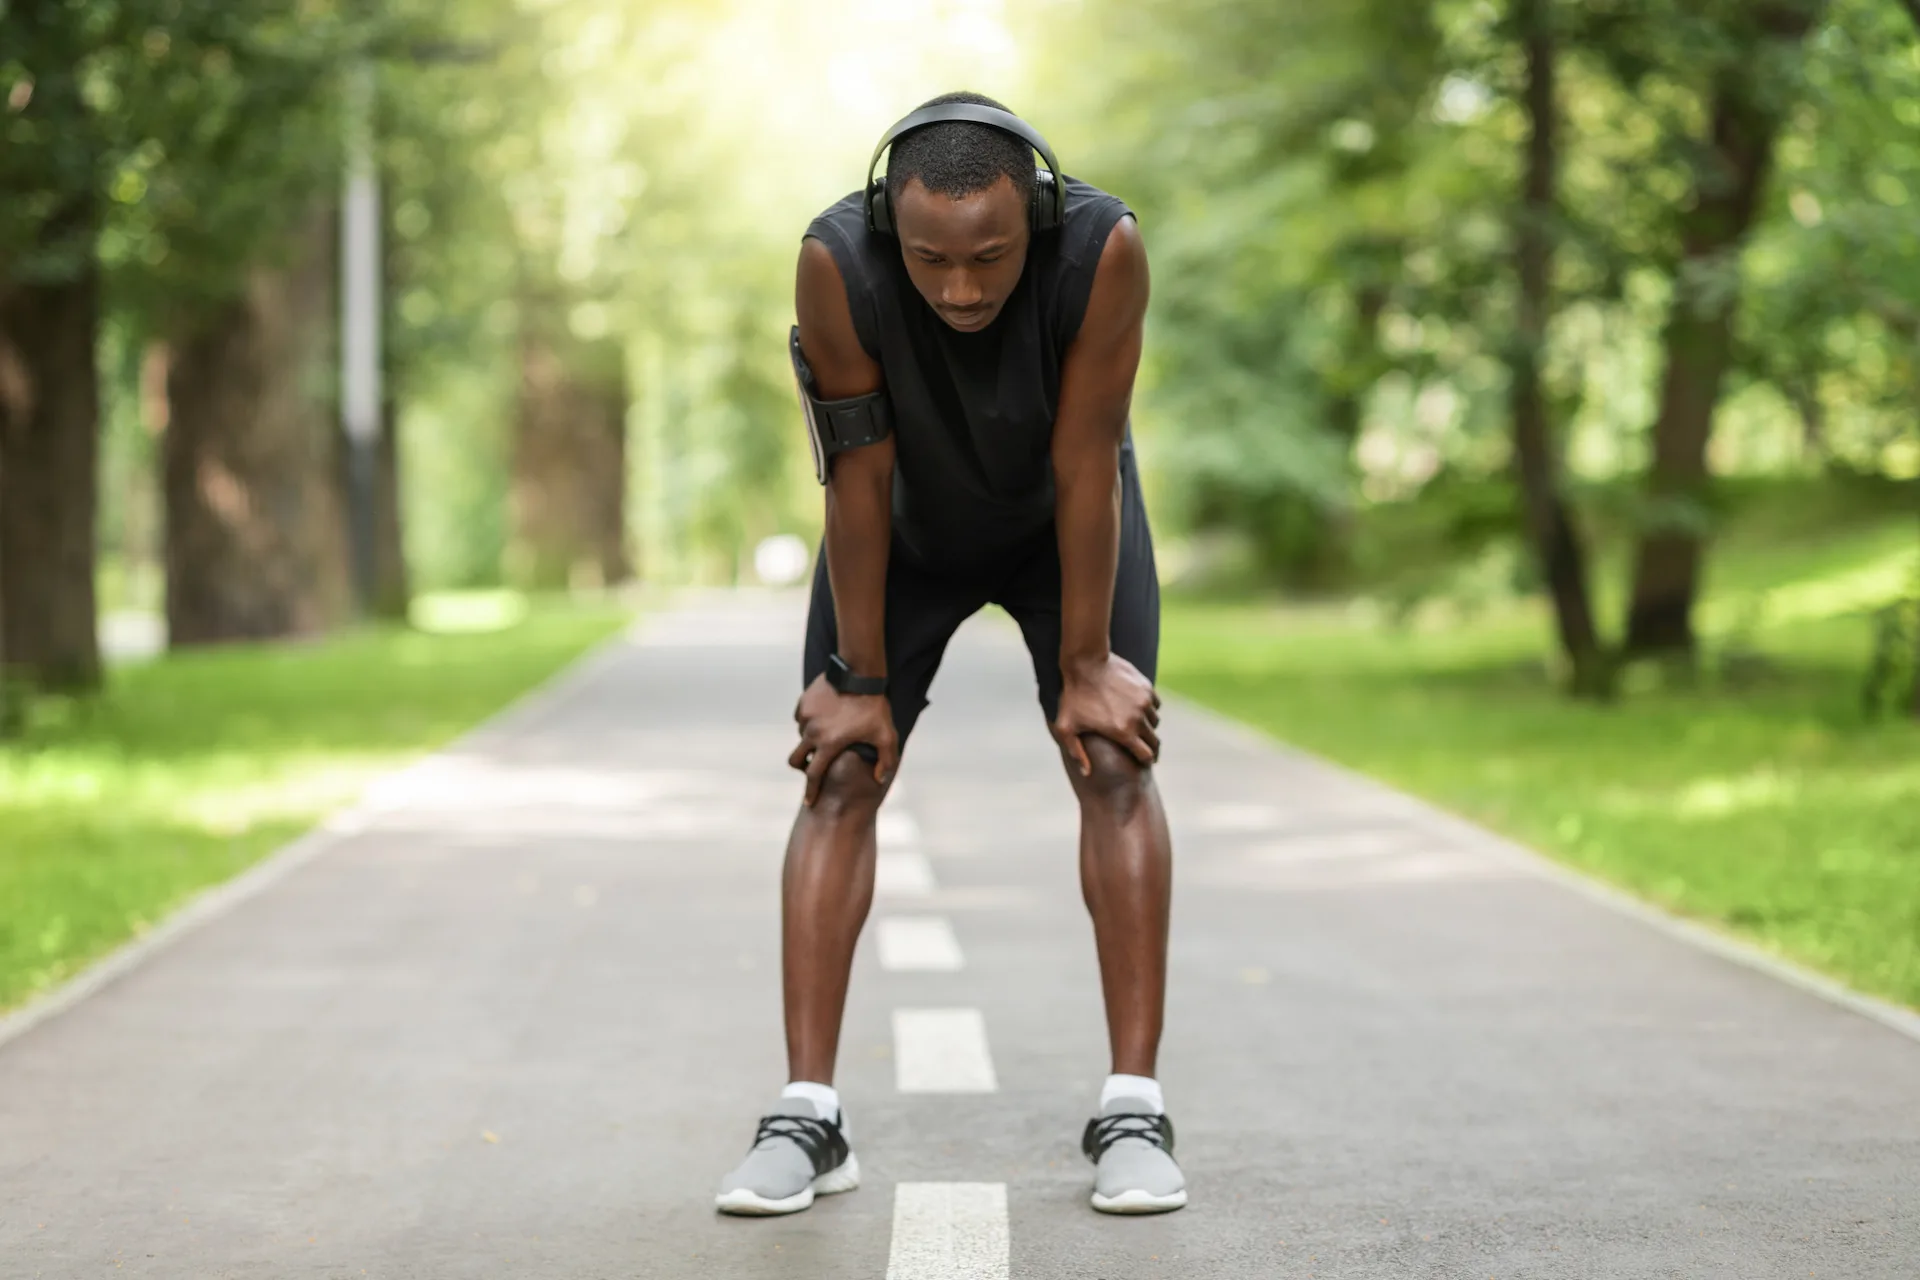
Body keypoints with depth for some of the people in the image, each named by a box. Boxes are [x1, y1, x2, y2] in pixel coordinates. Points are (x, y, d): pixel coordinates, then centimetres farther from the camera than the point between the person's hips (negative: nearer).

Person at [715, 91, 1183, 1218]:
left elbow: (1083, 471, -28)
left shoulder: (1106, 250, -37)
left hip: (1061, 517, 0)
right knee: (843, 770, -8)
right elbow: (859, 481, -27)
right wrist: (859, 679, -18)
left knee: (1116, 761, -12)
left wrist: (1084, 667, -20)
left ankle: (1134, 1112, -7)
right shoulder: (837, 264, -36)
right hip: (905, 522, 0)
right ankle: (808, 1116, -5)